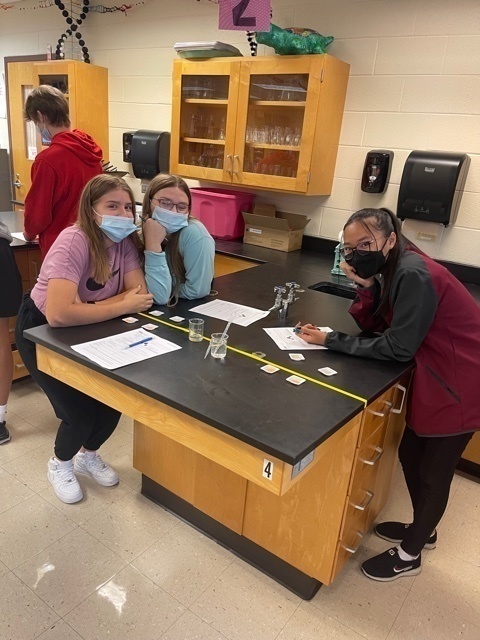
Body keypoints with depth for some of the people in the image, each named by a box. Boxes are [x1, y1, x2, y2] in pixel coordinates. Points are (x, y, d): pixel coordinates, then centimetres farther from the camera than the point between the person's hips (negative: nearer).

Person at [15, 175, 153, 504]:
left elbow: (141, 294, -21)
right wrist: (122, 306, -34)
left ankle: (88, 455, 31)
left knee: (113, 400, -2)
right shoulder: (73, 242, -32)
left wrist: (85, 308, -32)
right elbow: (59, 314, -43)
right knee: (80, 411, -10)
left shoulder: (124, 240, -13)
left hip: (85, 329, 6)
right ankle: (60, 464, 25)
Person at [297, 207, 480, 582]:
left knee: (433, 471, 7)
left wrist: (331, 340, -19)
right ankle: (423, 530, 45)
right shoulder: (395, 269, 4)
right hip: (436, 375, 9)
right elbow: (373, 325, 4)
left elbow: (398, 347, -24)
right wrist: (366, 286, -13)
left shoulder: (413, 274, -25)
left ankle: (409, 556, 29)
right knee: (411, 456, 20)